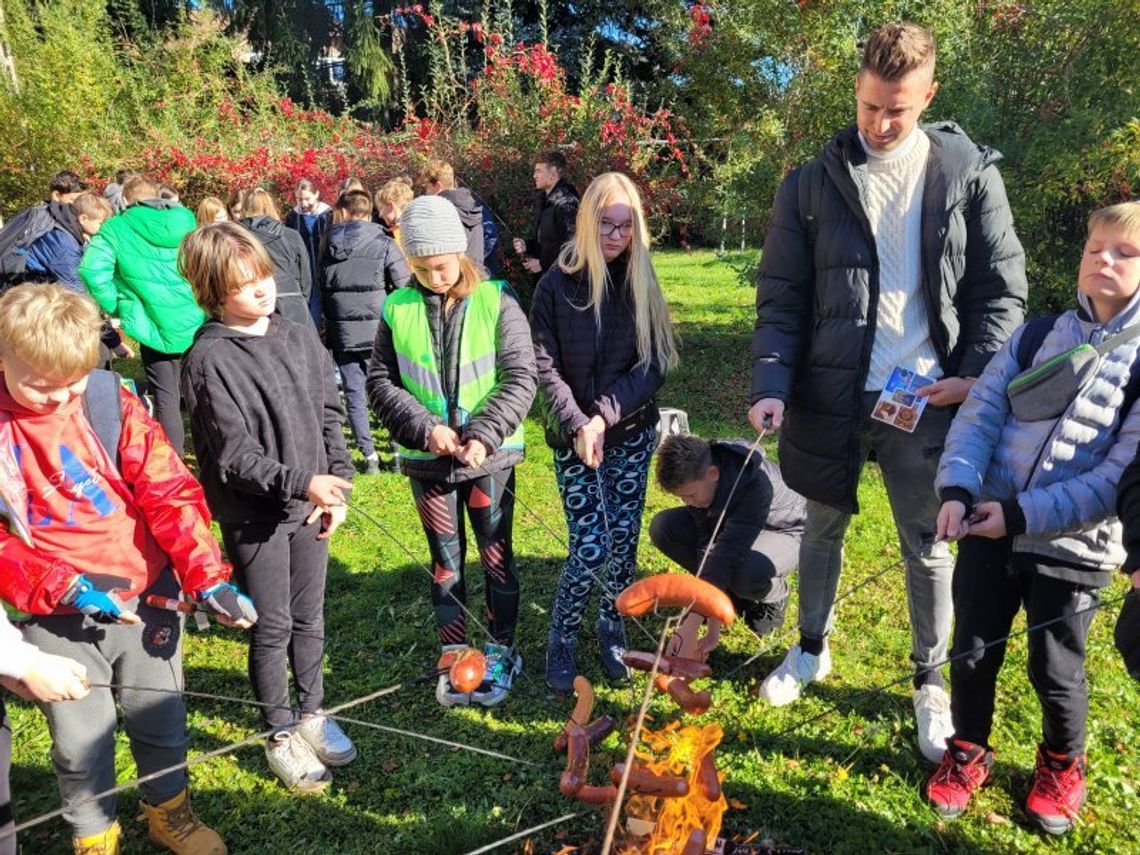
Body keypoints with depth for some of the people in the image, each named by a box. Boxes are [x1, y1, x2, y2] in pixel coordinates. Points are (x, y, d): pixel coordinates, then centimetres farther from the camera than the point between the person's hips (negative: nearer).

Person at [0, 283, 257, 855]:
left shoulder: (109, 400, -7)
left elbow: (168, 489, -10)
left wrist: (206, 576, -18)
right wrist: (63, 589, -18)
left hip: (146, 598, 1)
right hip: (57, 620, -1)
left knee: (162, 722, 16)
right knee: (80, 740, 11)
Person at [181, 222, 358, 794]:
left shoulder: (301, 339, 2)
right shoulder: (209, 359, -14)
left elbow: (330, 416, 6)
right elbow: (234, 456, -17)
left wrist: (337, 487, -3)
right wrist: (303, 483, -26)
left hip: (310, 507, 5)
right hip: (253, 516, -4)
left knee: (310, 618, 17)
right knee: (272, 628, 9)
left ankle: (312, 715, 38)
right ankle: (280, 734, 29)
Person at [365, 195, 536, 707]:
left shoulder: (496, 301, -6)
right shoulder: (398, 308, -1)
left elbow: (519, 378, -9)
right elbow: (381, 381, 0)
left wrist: (486, 434, -20)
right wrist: (425, 428, -13)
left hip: (490, 456, -1)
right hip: (428, 459, 2)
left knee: (496, 555, 10)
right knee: (446, 560, 14)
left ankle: (500, 654, 29)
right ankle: (454, 656, 30)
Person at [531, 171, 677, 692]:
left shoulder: (642, 282, -1)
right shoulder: (558, 283, -8)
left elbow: (655, 363, -4)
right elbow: (543, 366, -8)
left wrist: (605, 416, -14)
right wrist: (578, 425, -17)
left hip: (631, 430, 3)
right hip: (573, 436, -2)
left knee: (624, 537, 7)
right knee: (590, 545, -5)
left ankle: (612, 629, 29)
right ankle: (561, 640, 17)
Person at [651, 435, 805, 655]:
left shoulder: (756, 484, -40)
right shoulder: (695, 477, -21)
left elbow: (728, 552, -44)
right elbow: (706, 540, -21)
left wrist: (692, 624, -46)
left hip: (781, 533, -6)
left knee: (748, 573, -41)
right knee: (663, 527, -16)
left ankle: (775, 594, -2)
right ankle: (730, 592, 0)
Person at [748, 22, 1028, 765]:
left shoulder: (970, 174, 0)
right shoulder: (813, 184, 0)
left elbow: (1003, 289, 3)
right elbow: (781, 298, -2)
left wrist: (978, 374, -9)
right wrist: (772, 384, -13)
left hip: (924, 400, 0)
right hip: (830, 396, 1)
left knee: (927, 547, 11)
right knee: (823, 528, 17)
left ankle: (930, 682, 33)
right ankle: (814, 649, 40)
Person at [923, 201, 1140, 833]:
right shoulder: (1036, 336, 6)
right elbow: (980, 412, -2)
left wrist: (1024, 514, -19)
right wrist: (957, 489, -18)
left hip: (1072, 547, -2)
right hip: (988, 529, 3)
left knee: (1055, 670, 13)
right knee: (972, 653, 12)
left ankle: (1062, 766, 41)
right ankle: (967, 753, 36)